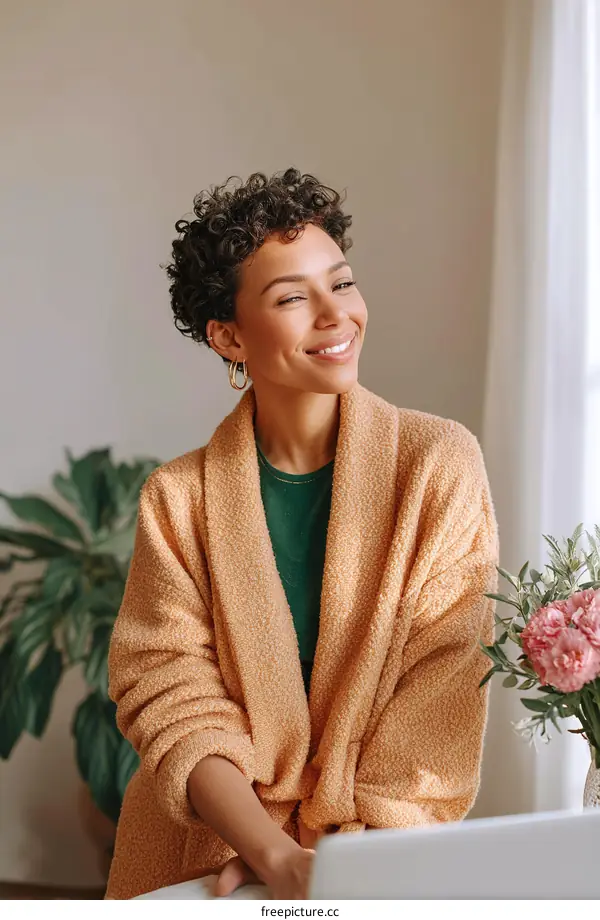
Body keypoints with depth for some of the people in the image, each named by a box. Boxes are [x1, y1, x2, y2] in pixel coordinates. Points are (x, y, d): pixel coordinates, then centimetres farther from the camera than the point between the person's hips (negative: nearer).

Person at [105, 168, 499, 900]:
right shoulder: (180, 499, 3)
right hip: (208, 862, 1)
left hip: (381, 865, -1)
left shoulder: (441, 465, -1)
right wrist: (279, 858, -16)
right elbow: (174, 699, -3)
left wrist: (343, 852, -12)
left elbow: (440, 696, -3)